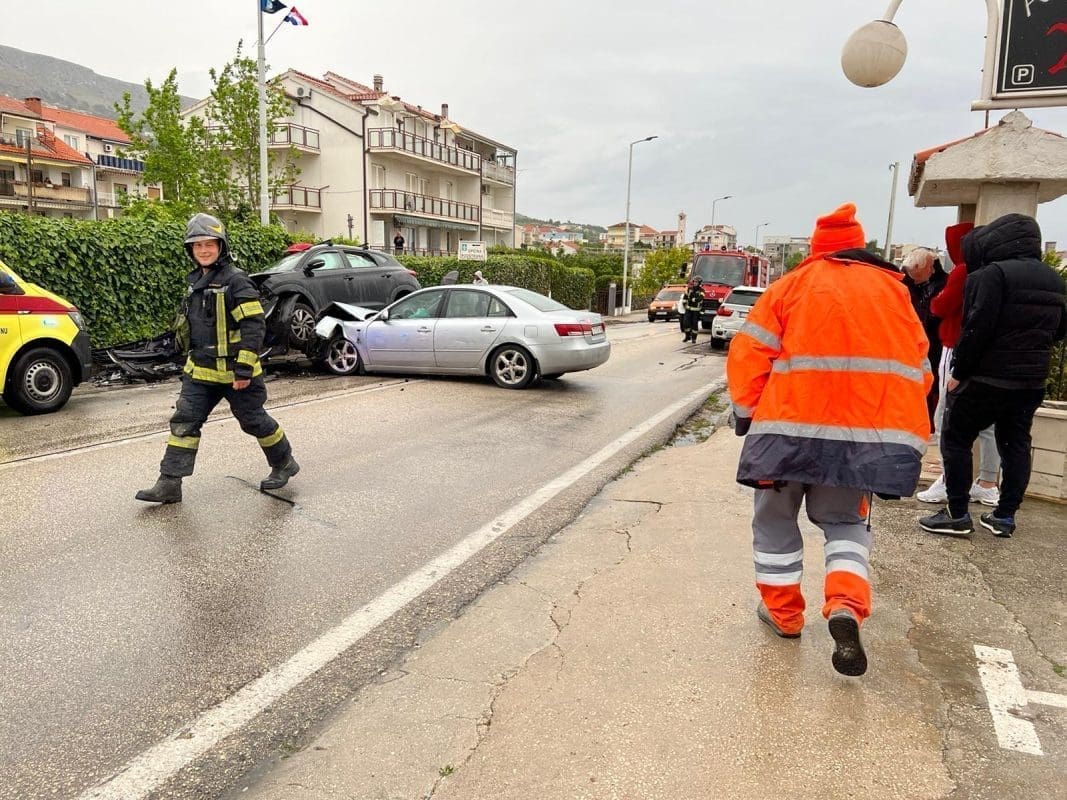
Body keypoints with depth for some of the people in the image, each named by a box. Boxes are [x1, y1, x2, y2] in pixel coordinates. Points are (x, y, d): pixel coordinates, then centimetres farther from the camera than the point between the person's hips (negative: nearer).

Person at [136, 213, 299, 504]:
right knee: (183, 422, 2)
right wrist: (195, 358, 23)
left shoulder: (235, 281, -14)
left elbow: (254, 327, -19)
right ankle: (169, 484, 6)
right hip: (200, 371, 7)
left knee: (253, 420, 6)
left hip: (234, 372, -7)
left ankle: (284, 464, 28)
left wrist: (244, 370, -22)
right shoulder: (196, 281, 11)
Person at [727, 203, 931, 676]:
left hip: (793, 426, -2)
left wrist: (747, 413, 7)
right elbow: (919, 366, 14)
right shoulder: (894, 289, 13)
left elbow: (748, 354, -3)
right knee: (846, 521, 19)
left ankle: (782, 611, 24)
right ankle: (846, 607, -3)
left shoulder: (792, 285, 4)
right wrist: (906, 430, 21)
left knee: (776, 515, 17)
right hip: (872, 430, 3)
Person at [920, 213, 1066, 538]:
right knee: (1016, 444, 13)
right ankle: (1004, 517, 17)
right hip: (1032, 380, 8)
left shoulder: (992, 274, -14)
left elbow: (977, 328, -19)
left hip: (988, 377, -7)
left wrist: (958, 372, -11)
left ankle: (957, 515, 0)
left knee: (956, 438, 1)